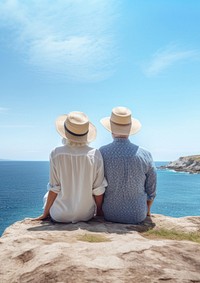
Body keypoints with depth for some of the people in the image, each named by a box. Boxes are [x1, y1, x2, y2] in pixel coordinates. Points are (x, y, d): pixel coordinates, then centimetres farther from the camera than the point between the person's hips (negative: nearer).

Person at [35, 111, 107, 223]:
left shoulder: (57, 154, -18)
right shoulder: (95, 155, -16)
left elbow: (54, 189, -12)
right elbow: (98, 190, -10)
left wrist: (45, 213, 4)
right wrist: (99, 210, 9)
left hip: (61, 216, -1)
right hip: (86, 215, 1)